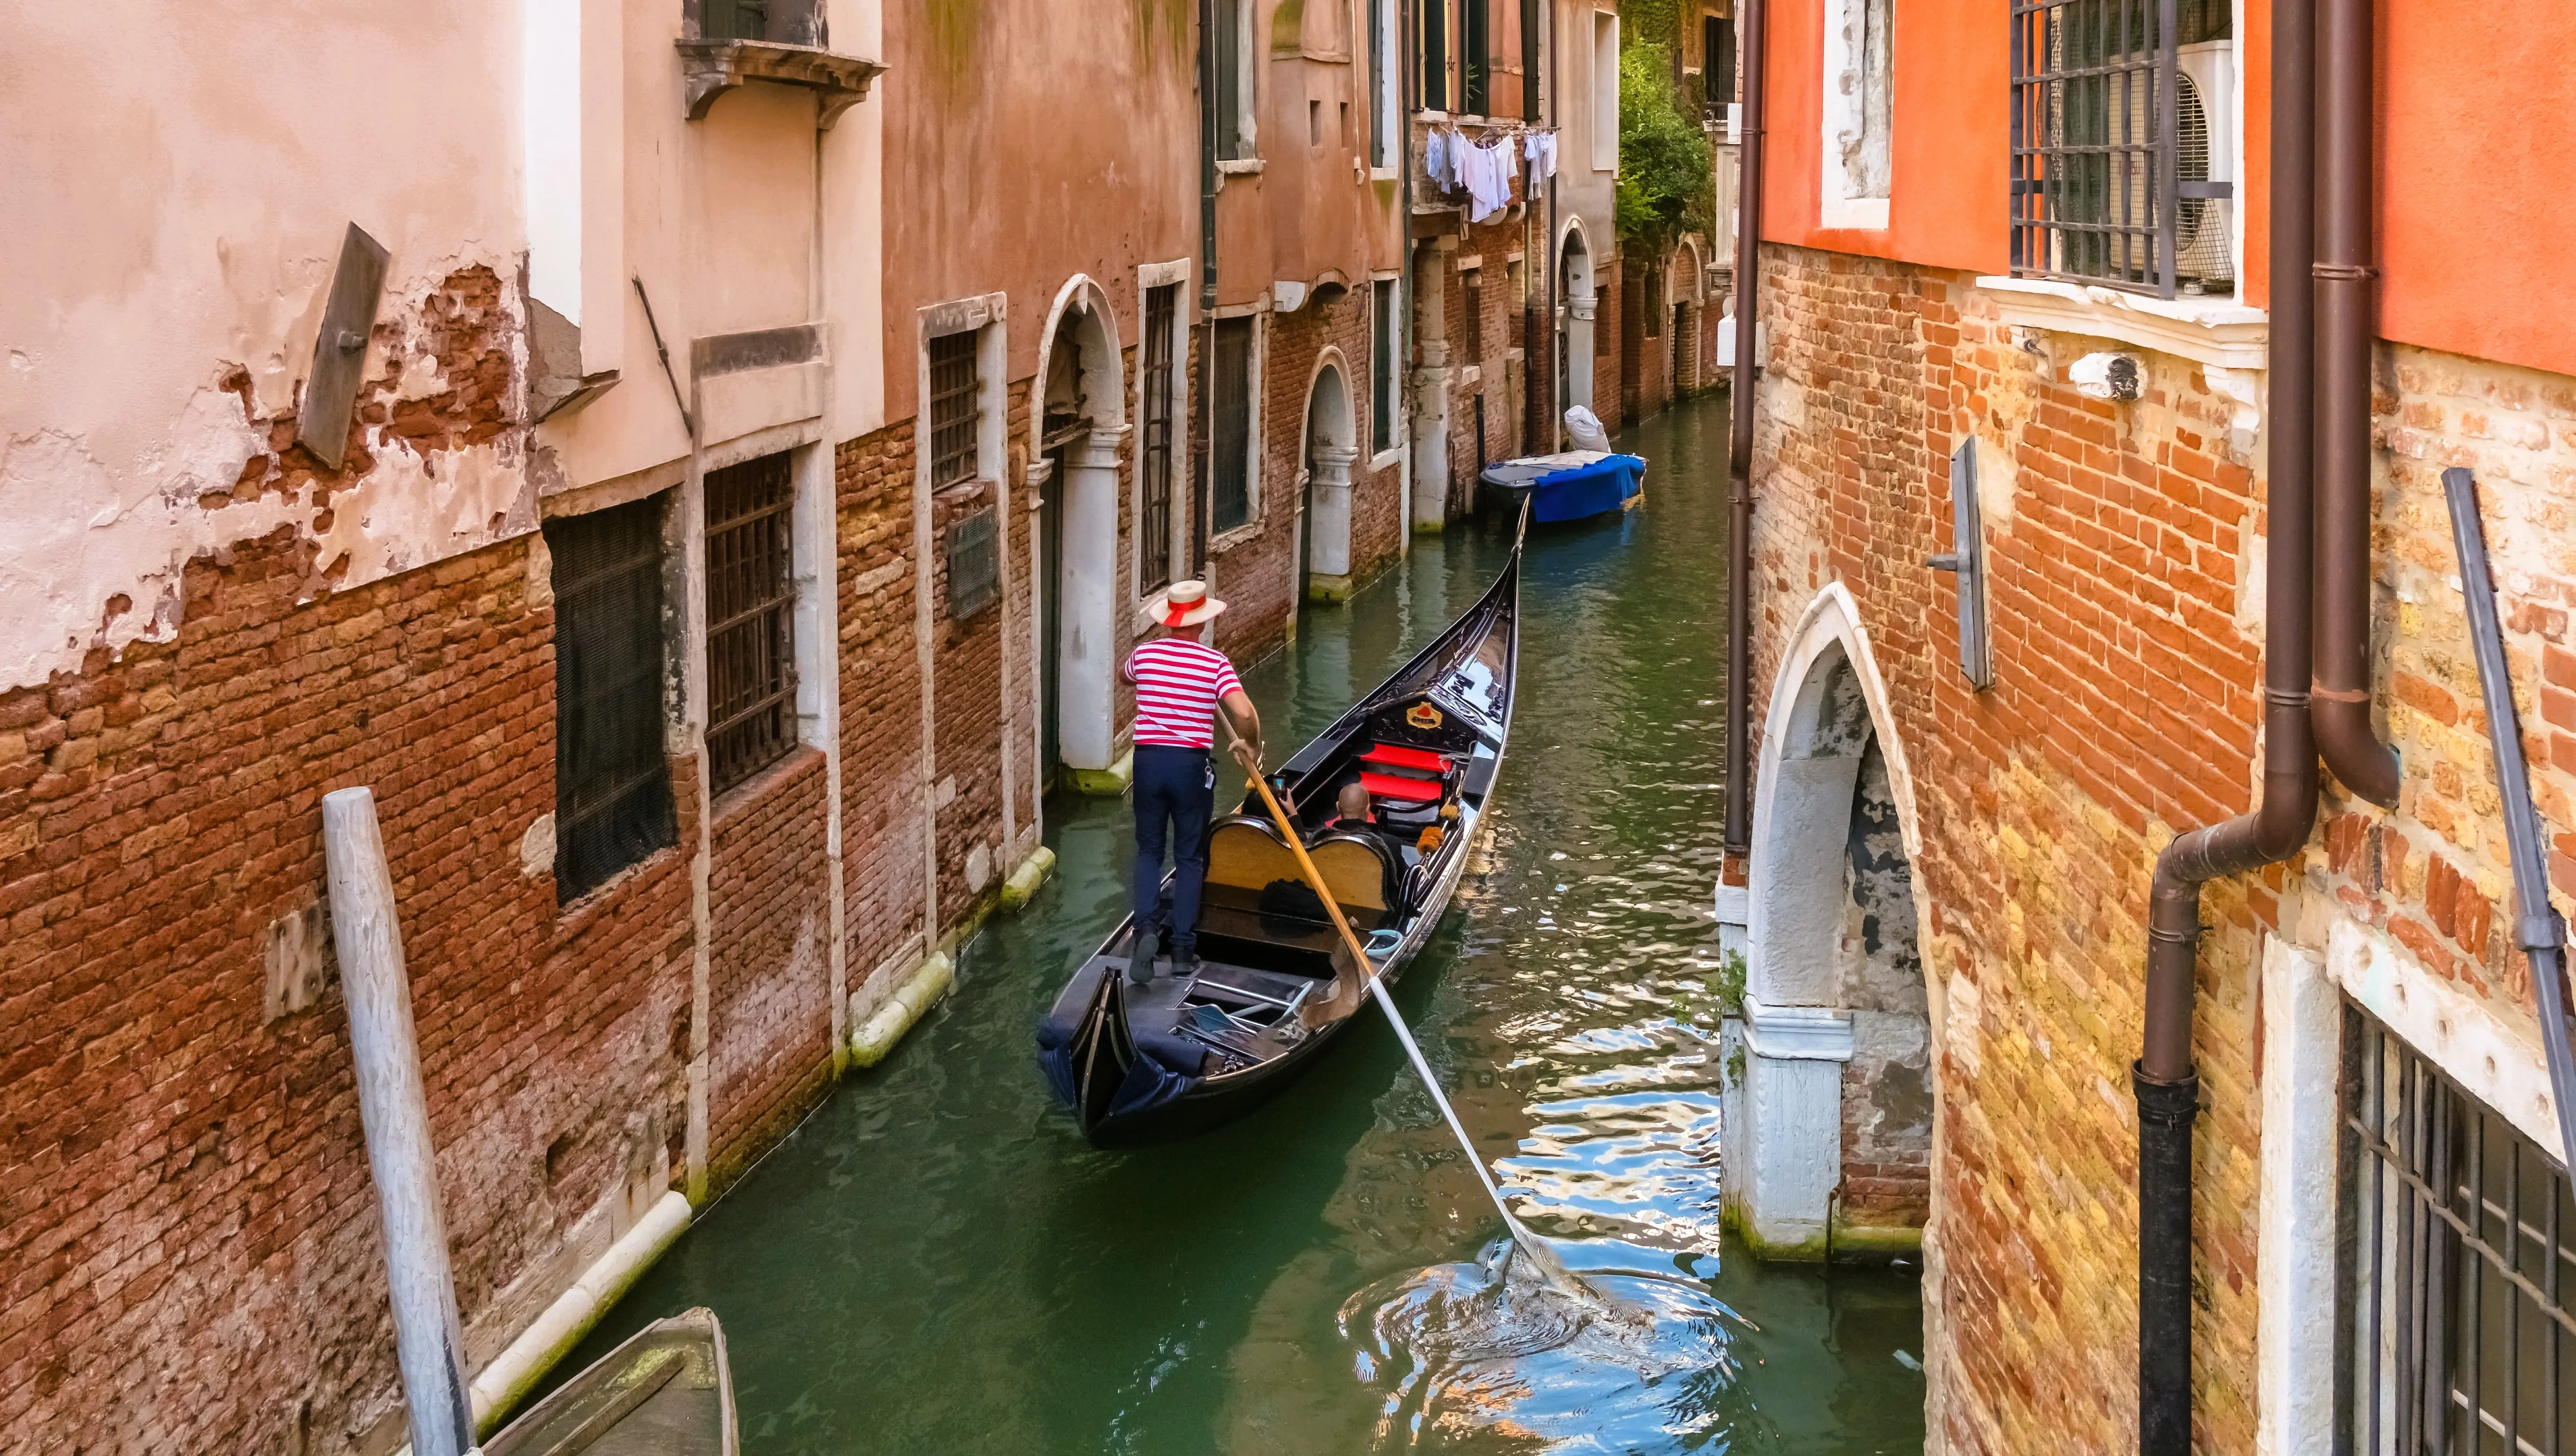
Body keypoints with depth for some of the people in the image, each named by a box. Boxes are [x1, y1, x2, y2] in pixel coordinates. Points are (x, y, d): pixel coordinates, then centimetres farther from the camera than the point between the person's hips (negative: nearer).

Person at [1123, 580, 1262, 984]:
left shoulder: (1144, 653, -1)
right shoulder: (1215, 662, -9)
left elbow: (1127, 675, 25)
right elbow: (1244, 714, -19)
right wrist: (1251, 747, -1)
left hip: (1149, 759, 2)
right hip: (1191, 766, -2)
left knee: (1149, 851, 15)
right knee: (1189, 858, 10)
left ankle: (1147, 928, -8)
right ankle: (1183, 950, 11)